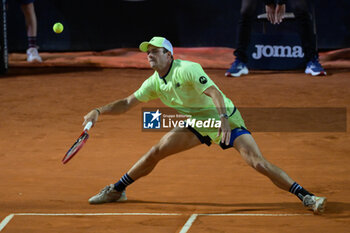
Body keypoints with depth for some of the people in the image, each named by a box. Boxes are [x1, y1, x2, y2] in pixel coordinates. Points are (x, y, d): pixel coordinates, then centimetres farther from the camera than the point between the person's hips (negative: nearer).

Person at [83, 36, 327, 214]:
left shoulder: (187, 70, -23)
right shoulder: (154, 83, 0)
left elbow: (214, 93, -34)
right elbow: (127, 103, 8)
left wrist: (224, 120, -49)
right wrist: (99, 111, -6)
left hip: (227, 119, -7)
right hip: (198, 124, 7)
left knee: (259, 163, -21)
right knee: (155, 153, 0)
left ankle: (306, 197, -22)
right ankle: (116, 190, 16)